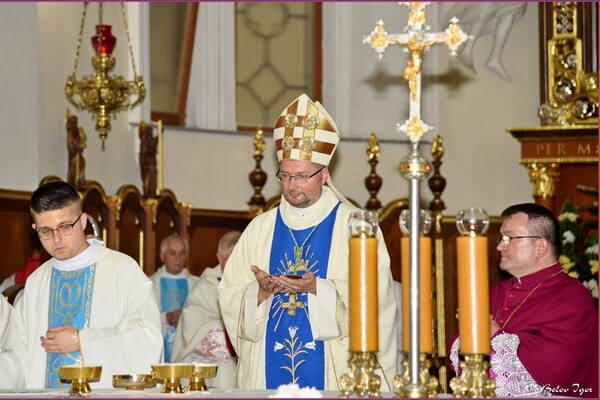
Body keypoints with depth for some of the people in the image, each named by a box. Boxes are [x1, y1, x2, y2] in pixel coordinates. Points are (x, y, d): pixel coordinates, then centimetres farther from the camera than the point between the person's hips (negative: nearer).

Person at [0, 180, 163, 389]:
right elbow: (19, 355, 11)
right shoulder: (35, 283, 15)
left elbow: (149, 339, -10)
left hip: (110, 394, -4)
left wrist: (81, 341, -9)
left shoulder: (123, 270, -1)